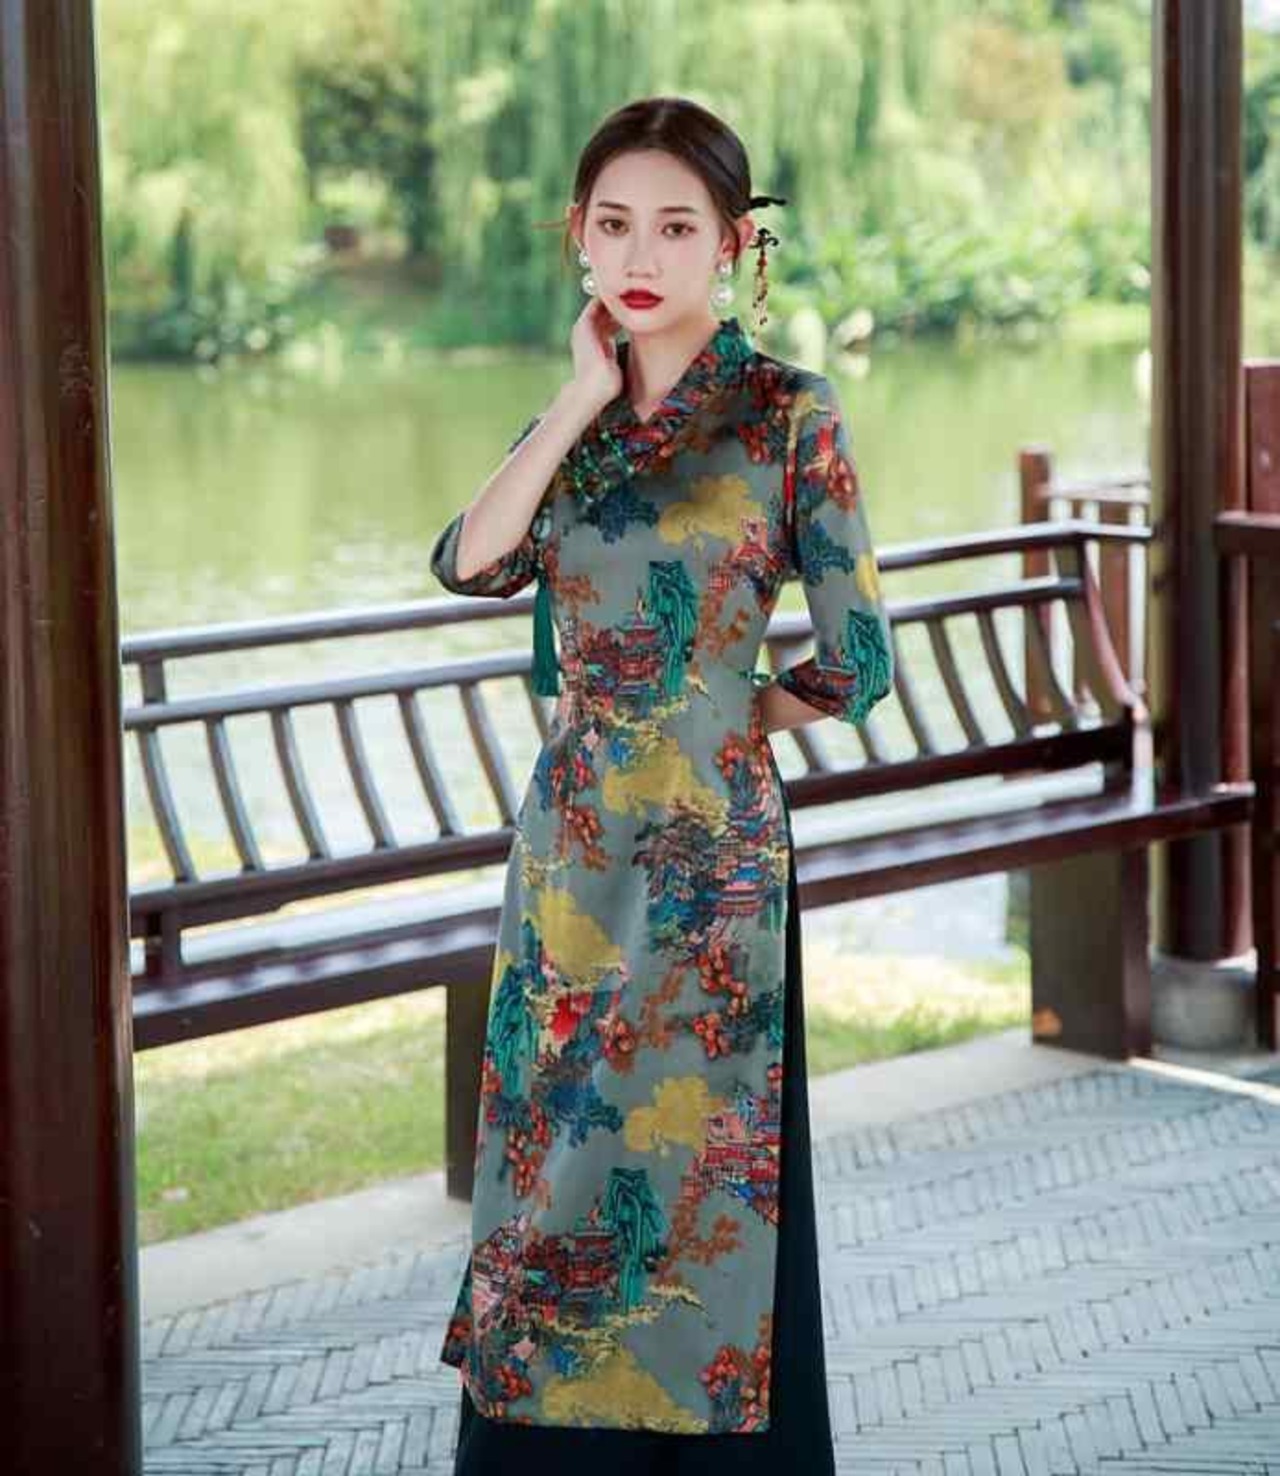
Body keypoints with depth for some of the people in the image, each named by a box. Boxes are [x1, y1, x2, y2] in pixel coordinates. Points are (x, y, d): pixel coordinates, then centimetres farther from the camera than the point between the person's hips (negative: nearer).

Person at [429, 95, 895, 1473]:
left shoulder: (787, 411, -7)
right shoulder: (576, 415, 10)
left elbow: (854, 663, -8)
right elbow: (472, 561, -8)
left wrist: (720, 715, 4)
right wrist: (587, 395, -7)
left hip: (705, 854, -5)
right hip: (570, 842, 5)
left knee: (691, 1184, 2)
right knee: (560, 1167, 11)